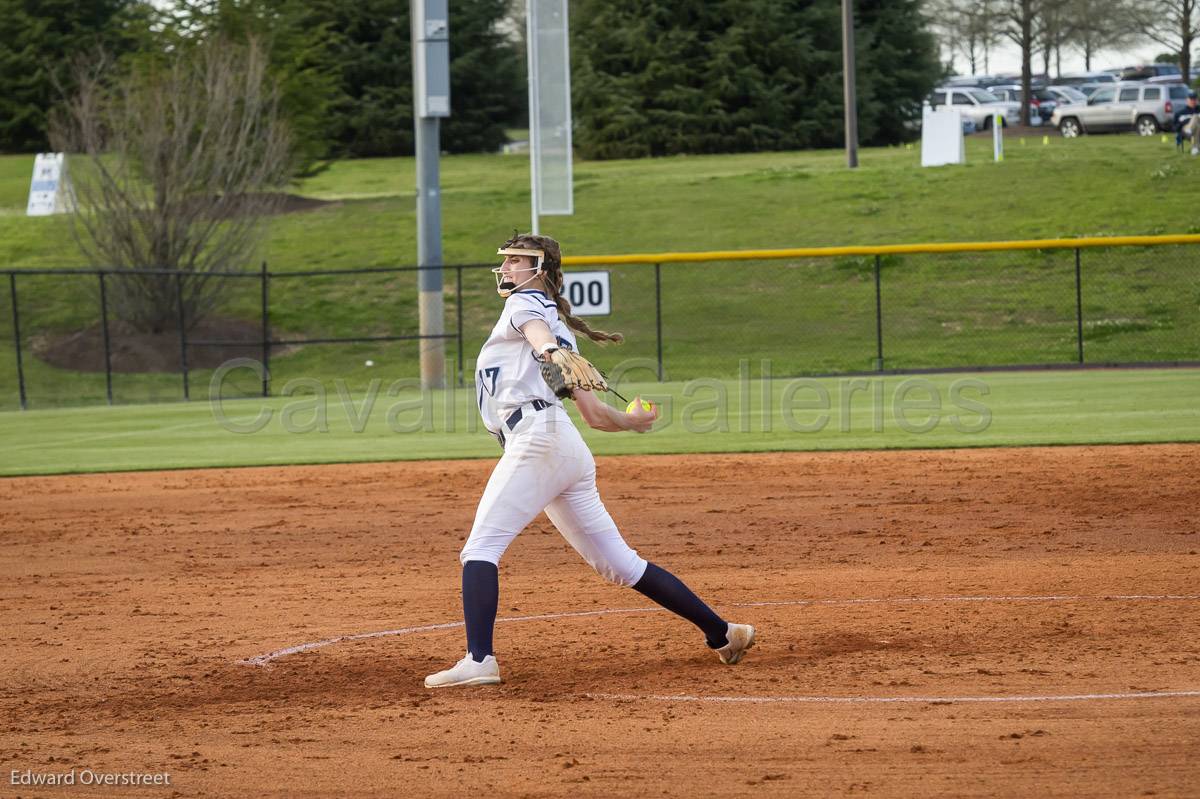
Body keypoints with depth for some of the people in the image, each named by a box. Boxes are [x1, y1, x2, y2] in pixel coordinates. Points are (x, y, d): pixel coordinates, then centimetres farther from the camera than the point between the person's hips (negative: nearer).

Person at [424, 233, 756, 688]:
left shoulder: (525, 302, 10)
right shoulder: (561, 333, 31)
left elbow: (539, 333, -18)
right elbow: (595, 415, 26)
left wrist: (549, 353, -41)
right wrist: (631, 423, 47)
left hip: (537, 437, -9)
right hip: (567, 450, 9)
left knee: (480, 548, -15)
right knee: (619, 565, 11)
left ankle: (479, 661, -28)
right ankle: (722, 633, 12)